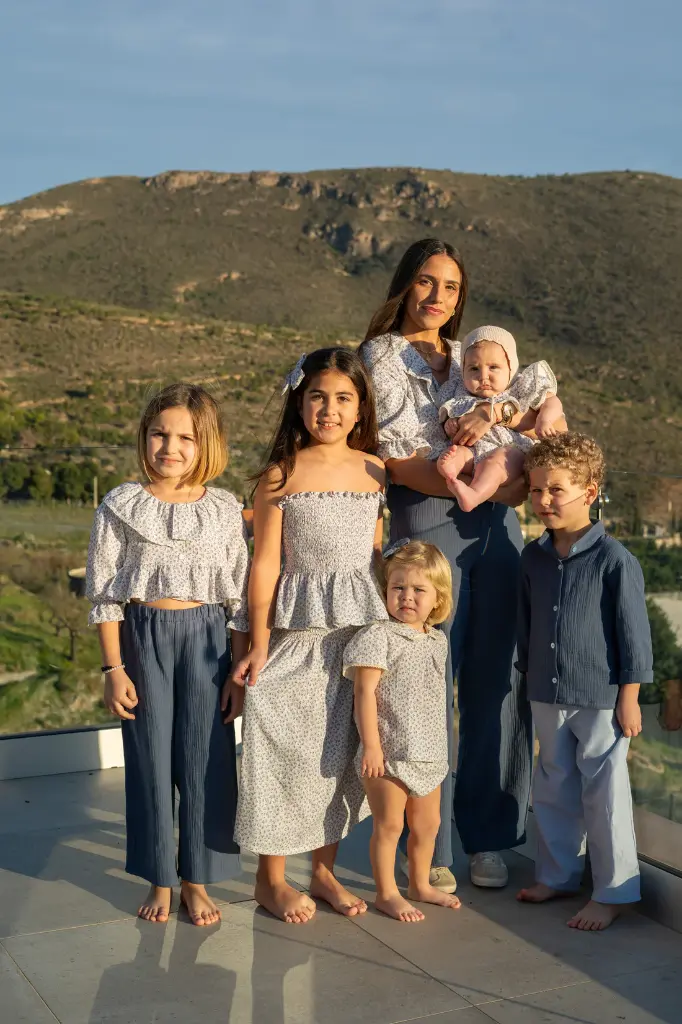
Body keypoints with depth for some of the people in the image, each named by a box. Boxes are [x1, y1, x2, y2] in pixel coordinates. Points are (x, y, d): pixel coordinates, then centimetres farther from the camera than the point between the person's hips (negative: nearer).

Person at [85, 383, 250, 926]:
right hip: (143, 636, 0)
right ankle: (160, 879, 23)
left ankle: (197, 878, 21)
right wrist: (114, 667, -4)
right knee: (150, 757, 7)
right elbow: (105, 593, 0)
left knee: (207, 758, 3)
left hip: (207, 636, 0)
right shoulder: (121, 508, -2)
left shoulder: (225, 511, 0)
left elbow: (240, 598, 3)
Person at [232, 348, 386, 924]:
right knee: (289, 748, 2)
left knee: (343, 750, 11)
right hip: (297, 633, -4)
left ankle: (324, 871, 27)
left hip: (361, 631, 4)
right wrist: (260, 641, -7)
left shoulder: (375, 471, 6)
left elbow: (377, 555, 12)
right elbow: (266, 562, -5)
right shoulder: (282, 474, -5)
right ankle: (272, 879, 19)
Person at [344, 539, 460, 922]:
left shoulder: (438, 640, 10)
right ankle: (387, 893, 16)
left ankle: (421, 884, 35)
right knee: (389, 825, 1)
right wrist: (371, 744, -20)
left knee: (428, 823, 17)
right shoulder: (379, 636, -11)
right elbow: (365, 692, -15)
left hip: (429, 753, 7)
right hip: (389, 752, -7)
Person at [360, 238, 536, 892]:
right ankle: (428, 845, 7)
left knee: (494, 678, 5)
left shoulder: (470, 357, 21)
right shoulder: (380, 355, 5)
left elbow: (546, 416, 15)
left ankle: (487, 835, 16)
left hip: (495, 521, 5)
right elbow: (395, 459, -6)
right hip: (428, 523, -5)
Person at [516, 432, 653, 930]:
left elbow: (633, 634, -10)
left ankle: (612, 892, 17)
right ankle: (558, 875, 32)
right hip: (548, 698, 6)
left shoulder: (615, 559, -14)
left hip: (600, 699, -6)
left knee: (604, 795, 4)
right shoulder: (534, 557, 4)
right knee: (555, 790, 17)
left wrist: (629, 700, -10)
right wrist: (531, 678, 18)